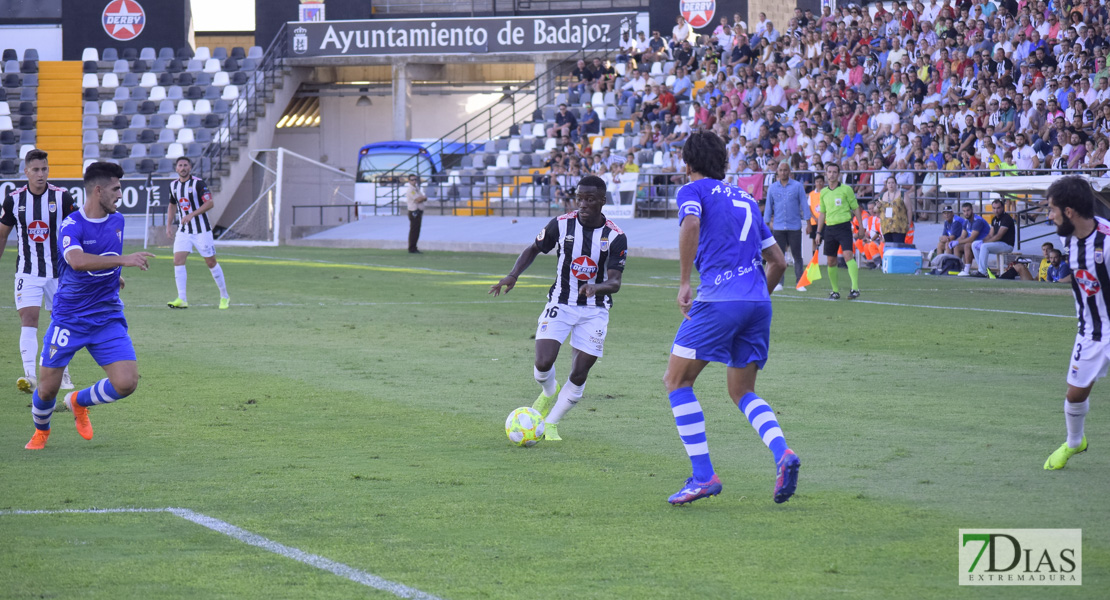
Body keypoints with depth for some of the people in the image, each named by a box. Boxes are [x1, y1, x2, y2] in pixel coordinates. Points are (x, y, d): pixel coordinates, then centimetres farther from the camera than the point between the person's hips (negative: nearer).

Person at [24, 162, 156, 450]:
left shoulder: (117, 221, 5)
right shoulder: (71, 226, -17)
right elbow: (77, 261, -39)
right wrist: (123, 260, -45)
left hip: (108, 318, 5)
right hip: (69, 320, -5)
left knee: (126, 383, -12)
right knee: (48, 388, 0)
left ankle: (79, 402, 19)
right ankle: (41, 431, 34)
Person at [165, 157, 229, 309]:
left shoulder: (198, 183, -12)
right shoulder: (173, 185, 7)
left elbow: (209, 203, -17)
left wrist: (191, 215, -24)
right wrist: (168, 224, 13)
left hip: (202, 230, -5)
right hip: (183, 231, 5)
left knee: (211, 262, 2)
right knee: (178, 261, -11)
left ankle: (224, 297, 16)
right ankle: (182, 299, -11)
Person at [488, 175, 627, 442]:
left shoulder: (615, 237, -13)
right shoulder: (561, 225, -8)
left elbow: (615, 282, -17)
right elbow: (533, 249, 9)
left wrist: (598, 287, -40)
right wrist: (513, 275, -7)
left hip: (594, 311, -1)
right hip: (560, 304, 1)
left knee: (579, 376, -4)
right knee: (543, 364, -17)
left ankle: (551, 423, 16)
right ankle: (550, 392, 19)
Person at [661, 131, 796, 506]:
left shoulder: (693, 190, 7)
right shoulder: (745, 199, 25)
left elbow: (690, 225, -17)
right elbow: (778, 261, 24)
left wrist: (684, 284, -13)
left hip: (719, 300, -6)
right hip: (758, 302, 6)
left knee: (677, 381, 5)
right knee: (742, 392, 16)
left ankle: (703, 475, -5)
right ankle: (782, 454, -11)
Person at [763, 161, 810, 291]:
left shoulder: (798, 186, 2)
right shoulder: (772, 188, 8)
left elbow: (804, 204, 4)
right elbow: (768, 207, 13)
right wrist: (766, 224, 8)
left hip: (795, 227, -2)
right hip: (778, 227, 2)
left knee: (797, 256, 0)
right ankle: (778, 283, 5)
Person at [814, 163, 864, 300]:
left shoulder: (846, 189, -1)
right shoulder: (823, 192, 11)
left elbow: (856, 208, 2)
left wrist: (861, 228, -1)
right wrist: (818, 233, 15)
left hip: (844, 226, -5)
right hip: (829, 228, 5)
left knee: (848, 255, -20)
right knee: (830, 261, 5)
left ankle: (855, 288, -25)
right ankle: (835, 291, 16)